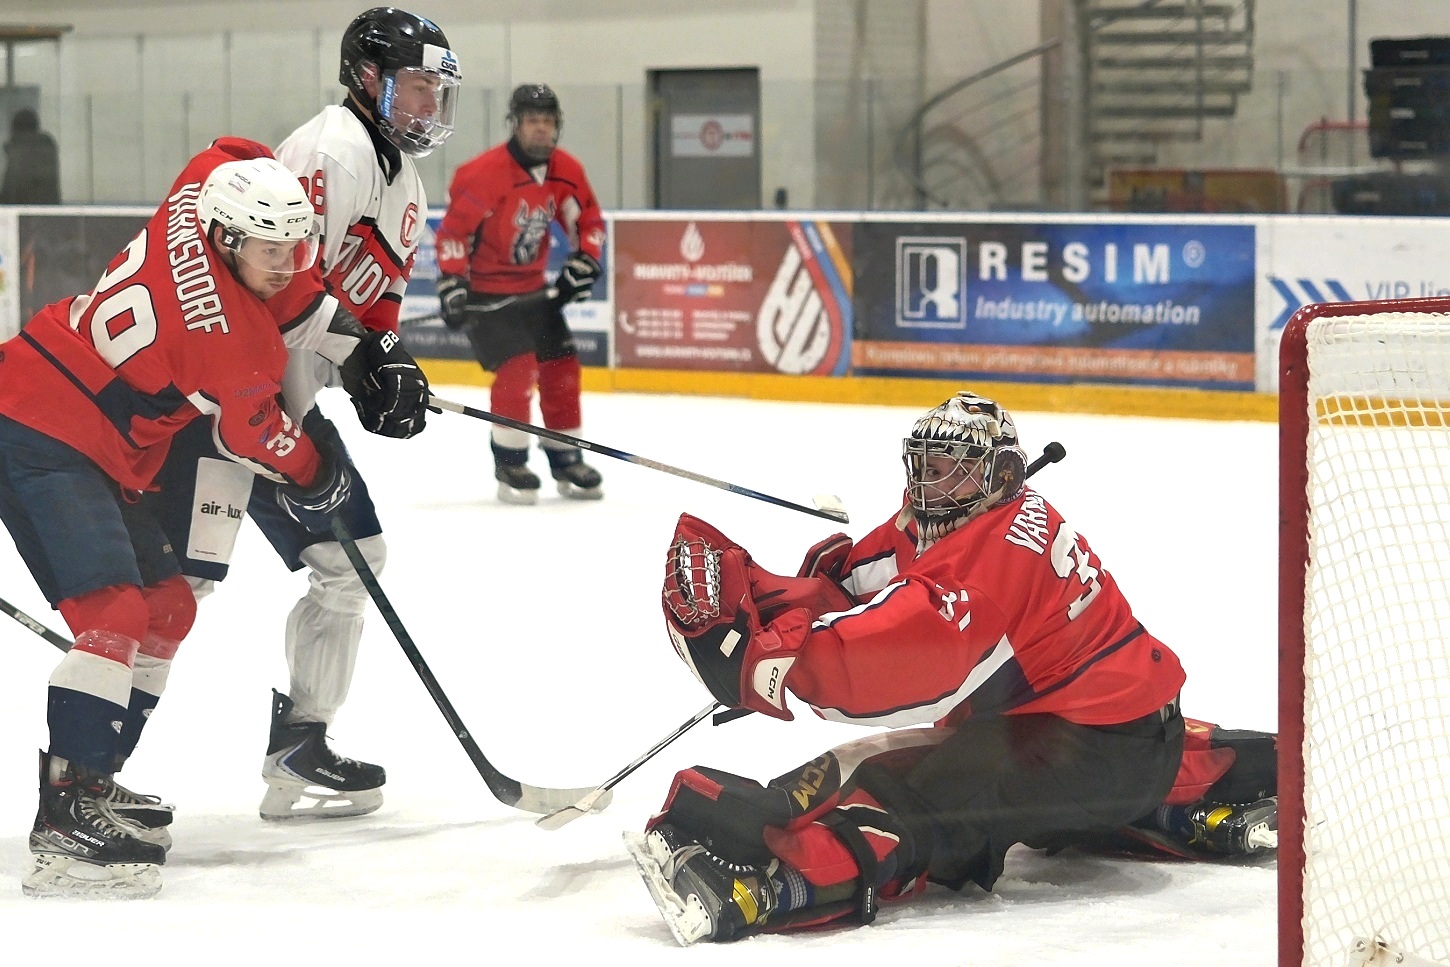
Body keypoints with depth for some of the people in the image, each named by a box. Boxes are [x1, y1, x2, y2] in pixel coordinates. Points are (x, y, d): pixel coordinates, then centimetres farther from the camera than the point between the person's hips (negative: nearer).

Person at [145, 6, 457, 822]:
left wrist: (392, 362, 5)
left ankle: (299, 749, 20)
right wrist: (356, 354, -18)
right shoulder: (334, 149, -14)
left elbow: (375, 295, 23)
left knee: (353, 559, 12)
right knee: (183, 578, -15)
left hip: (289, 401, 10)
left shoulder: (404, 181, 19)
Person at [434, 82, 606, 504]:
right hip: (485, 290, -7)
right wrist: (452, 284, -24)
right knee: (517, 367, -17)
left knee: (561, 366, 5)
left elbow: (589, 221, 9)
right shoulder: (483, 174, -24)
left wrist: (583, 263, -4)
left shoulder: (566, 172, -4)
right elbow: (453, 229, -21)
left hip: (533, 287, 7)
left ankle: (565, 458, 19)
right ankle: (509, 464, -2)